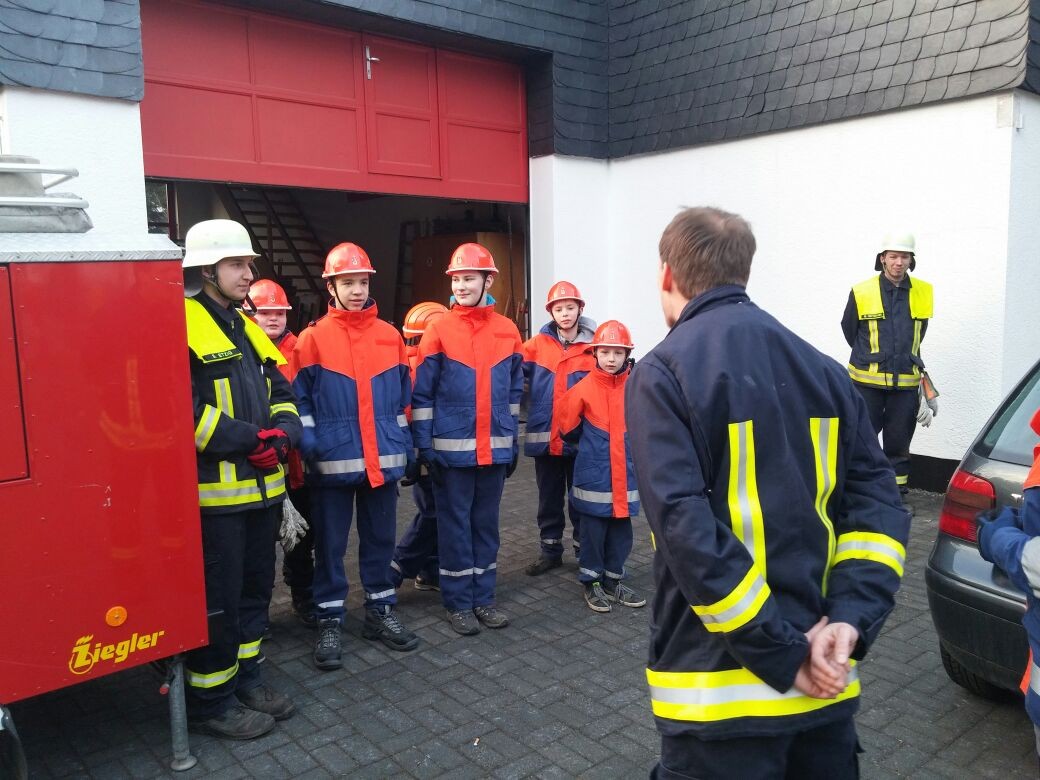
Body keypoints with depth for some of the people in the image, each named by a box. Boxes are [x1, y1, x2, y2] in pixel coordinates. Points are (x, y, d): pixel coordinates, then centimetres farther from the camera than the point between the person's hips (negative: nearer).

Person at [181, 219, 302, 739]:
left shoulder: (244, 328, 16)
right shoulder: (181, 326, -12)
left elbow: (280, 393, 16)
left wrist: (282, 433, -5)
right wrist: (247, 441, -19)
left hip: (260, 485, 9)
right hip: (213, 489, -8)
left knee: (255, 587, 17)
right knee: (217, 599, 2)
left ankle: (245, 677, 33)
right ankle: (209, 702, 18)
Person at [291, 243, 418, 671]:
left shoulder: (390, 336, 6)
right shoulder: (313, 339, -3)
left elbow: (401, 398, 11)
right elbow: (300, 400, -2)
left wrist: (404, 448, 9)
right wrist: (310, 448, -10)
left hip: (382, 460, 3)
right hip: (333, 462, -3)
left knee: (380, 539, 14)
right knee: (330, 544, 7)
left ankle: (381, 612, 28)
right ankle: (329, 623, 21)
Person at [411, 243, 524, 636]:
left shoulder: (508, 330, 5)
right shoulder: (438, 330, -4)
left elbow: (514, 390, 11)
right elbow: (422, 393, -4)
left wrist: (513, 440, 10)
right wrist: (425, 445, -8)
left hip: (495, 449, 3)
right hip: (452, 449, -3)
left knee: (486, 523, 13)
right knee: (455, 525, 6)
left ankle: (483, 598, 26)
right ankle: (458, 603, 19)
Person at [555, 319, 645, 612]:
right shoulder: (584, 388, -9)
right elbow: (566, 425, 3)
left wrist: (633, 445, 10)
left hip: (625, 474, 3)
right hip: (593, 476, -3)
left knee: (621, 531, 13)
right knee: (593, 531, 7)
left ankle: (614, 580, 29)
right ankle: (592, 583, 23)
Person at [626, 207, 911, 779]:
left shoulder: (662, 374, -12)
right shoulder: (825, 371, 6)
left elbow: (685, 528, -22)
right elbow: (878, 504, 0)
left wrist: (783, 656, -16)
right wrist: (850, 621, -8)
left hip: (719, 689, -5)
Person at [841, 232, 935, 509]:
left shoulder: (923, 292, 3)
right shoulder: (862, 292, -7)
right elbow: (849, 330, 7)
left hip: (906, 383, 3)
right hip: (867, 382, -2)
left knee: (898, 444, 11)